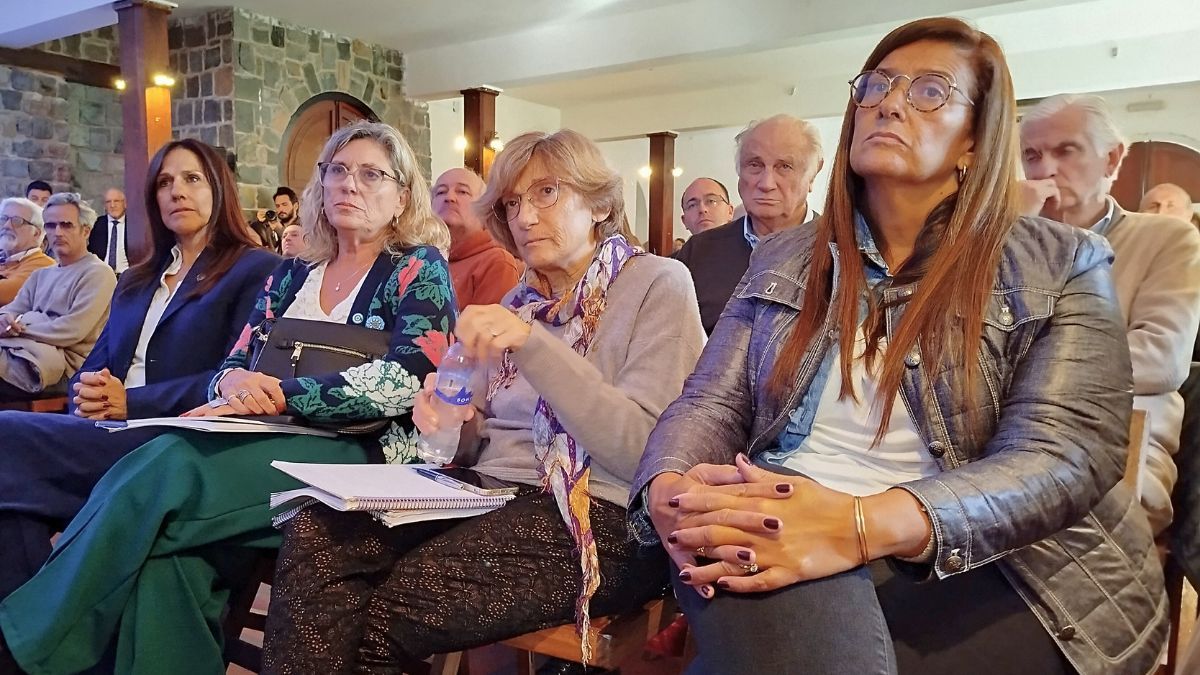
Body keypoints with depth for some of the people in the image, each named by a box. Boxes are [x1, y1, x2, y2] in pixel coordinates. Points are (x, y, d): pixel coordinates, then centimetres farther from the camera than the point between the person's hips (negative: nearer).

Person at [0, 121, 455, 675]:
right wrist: (233, 381, -11)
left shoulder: (419, 269, 2)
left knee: (171, 463, -28)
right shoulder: (291, 276, 20)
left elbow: (408, 379, -14)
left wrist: (275, 395, -17)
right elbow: (233, 364, 16)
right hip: (271, 445, 5)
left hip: (366, 455, -5)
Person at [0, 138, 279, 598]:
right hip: (107, 435, 6)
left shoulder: (255, 270, 3)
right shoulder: (135, 281, 26)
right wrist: (87, 394, -5)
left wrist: (131, 402, -14)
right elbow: (94, 366, 20)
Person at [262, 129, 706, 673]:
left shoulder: (658, 284, -3)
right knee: (315, 534, -16)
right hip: (492, 493, 6)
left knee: (388, 609, -23)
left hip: (597, 517, -6)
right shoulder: (520, 302, 16)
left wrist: (535, 346, -21)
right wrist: (452, 427, -4)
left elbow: (645, 449, -16)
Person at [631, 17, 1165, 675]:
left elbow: (1068, 453, -12)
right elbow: (711, 403, 6)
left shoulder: (1059, 267, 2)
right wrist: (667, 491, -20)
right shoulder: (782, 259, 12)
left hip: (982, 569, -1)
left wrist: (865, 524, -30)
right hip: (780, 538, 2)